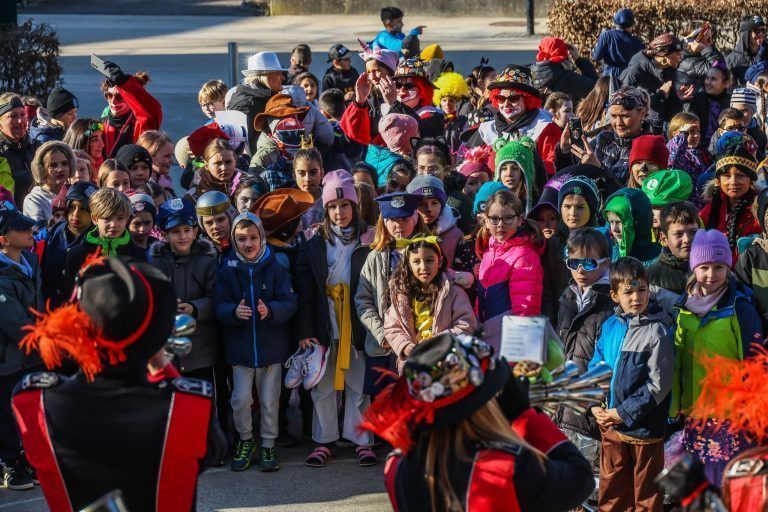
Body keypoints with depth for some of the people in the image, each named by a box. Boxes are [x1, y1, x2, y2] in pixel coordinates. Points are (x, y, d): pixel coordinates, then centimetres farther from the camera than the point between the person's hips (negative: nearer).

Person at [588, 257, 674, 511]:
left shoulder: (658, 332, -14)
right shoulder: (610, 326, 5)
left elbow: (659, 384, -16)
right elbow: (595, 367, 12)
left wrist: (624, 412, -15)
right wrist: (595, 405, -3)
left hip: (644, 427, -6)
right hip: (610, 425, 6)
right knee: (610, 490, 18)